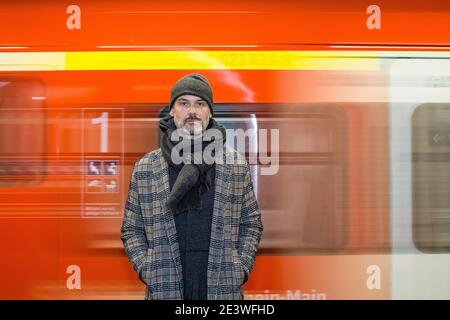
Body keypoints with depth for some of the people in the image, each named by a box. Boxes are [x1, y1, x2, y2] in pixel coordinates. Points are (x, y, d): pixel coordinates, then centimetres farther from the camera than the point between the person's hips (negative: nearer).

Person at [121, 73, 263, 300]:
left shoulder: (236, 165, 5)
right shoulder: (145, 168, 4)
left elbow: (251, 223, 11)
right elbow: (131, 229, 9)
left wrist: (241, 268, 0)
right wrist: (146, 270, -3)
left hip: (224, 289, 0)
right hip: (165, 290, 0)